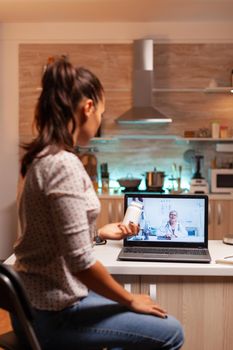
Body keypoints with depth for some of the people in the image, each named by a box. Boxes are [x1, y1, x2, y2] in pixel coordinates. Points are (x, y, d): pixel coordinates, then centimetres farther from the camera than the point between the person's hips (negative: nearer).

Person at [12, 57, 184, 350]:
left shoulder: (43, 157, 6)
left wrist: (101, 233, 24)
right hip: (53, 313, -10)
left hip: (39, 299, 10)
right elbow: (80, 263, -26)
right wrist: (131, 300, -12)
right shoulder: (64, 164, -24)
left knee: (131, 314, 26)